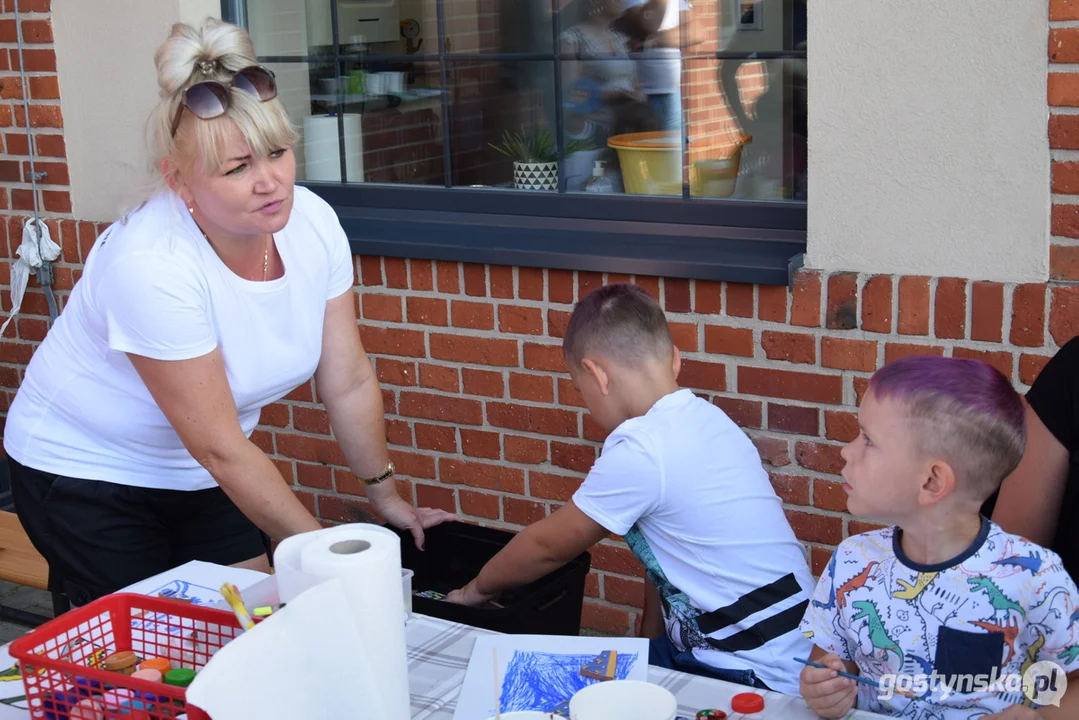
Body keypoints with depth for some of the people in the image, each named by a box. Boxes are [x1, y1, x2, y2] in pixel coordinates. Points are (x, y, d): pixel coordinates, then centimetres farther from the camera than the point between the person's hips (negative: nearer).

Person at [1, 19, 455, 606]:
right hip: (85, 470, -5)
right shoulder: (149, 266, -33)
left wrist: (387, 499, 4)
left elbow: (349, 385, -4)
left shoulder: (312, 222, -16)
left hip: (196, 474, 6)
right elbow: (220, 447, -27)